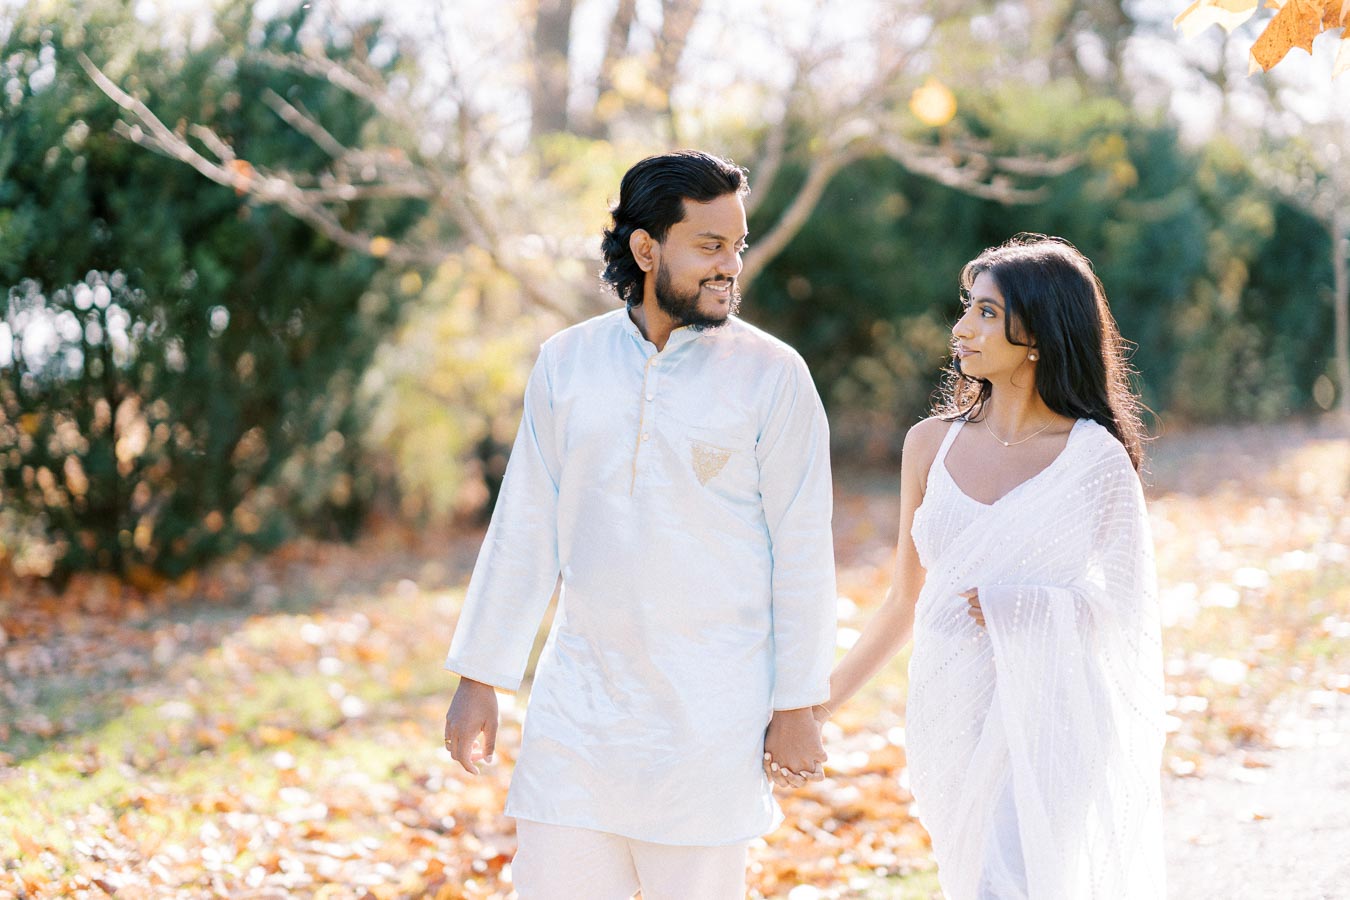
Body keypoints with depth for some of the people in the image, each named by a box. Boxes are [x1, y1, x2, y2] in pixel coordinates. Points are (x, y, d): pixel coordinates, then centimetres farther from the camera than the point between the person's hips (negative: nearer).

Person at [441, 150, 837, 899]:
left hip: (707, 715, -3)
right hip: (579, 696, 3)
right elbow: (524, 528, 8)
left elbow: (802, 548, -4)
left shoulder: (771, 375, -5)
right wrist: (478, 677, 7)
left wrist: (798, 705, -6)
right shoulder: (566, 362, 4)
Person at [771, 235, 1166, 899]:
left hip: (1043, 725, -4)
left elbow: (1128, 607, -4)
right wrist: (823, 702, 13)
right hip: (947, 715, 4)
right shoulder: (932, 443, 6)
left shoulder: (1096, 458, -5)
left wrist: (1013, 607, -14)